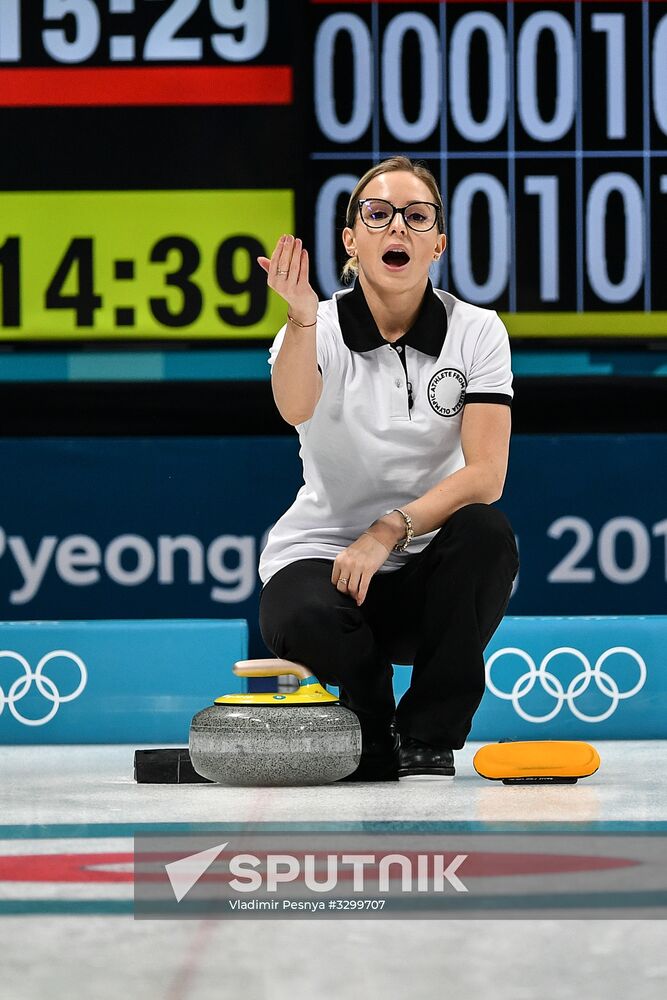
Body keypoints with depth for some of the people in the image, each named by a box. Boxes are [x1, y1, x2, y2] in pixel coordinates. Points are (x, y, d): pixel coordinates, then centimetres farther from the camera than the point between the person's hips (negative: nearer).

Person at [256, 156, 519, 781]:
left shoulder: (476, 332, -4)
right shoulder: (322, 329, -8)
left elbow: (486, 474, -14)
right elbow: (295, 407, -33)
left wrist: (388, 531, -26)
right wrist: (302, 316, -52)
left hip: (426, 566, 2)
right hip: (321, 552, -2)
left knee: (486, 534, -32)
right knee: (307, 622, -36)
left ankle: (428, 737, -13)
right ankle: (375, 744, -1)